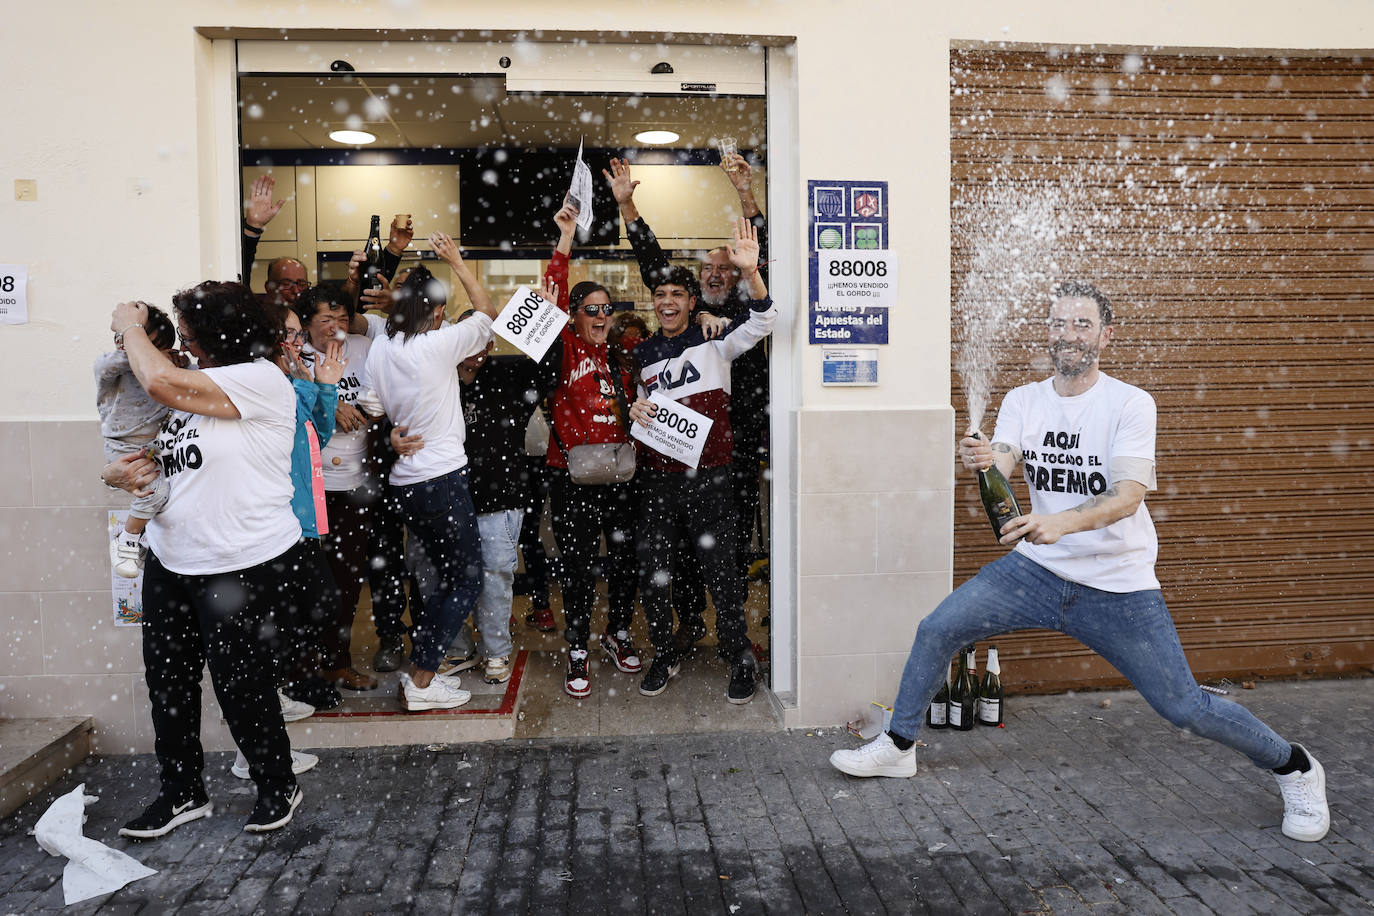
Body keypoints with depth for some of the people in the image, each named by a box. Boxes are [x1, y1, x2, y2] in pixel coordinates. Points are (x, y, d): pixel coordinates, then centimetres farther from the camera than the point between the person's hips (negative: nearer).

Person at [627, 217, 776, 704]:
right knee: (651, 574, 6)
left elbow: (762, 323, -15)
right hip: (657, 477, 4)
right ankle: (664, 656, 26)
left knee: (722, 573, 0)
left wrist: (751, 271, -30)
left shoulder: (714, 341, 1)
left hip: (707, 477, -3)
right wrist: (633, 411, -4)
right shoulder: (642, 354, 12)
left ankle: (741, 660, 18)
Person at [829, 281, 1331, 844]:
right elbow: (1002, 467, -13)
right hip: (1037, 570, 4)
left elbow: (1127, 497, -23)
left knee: (1184, 708, -1)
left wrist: (1063, 522, -43)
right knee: (936, 631, -5)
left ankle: (1294, 767, 27)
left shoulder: (1130, 403, -13)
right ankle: (898, 746, 16)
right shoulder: (1023, 400, 1)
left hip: (1119, 587, -4)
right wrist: (979, 460, -38)